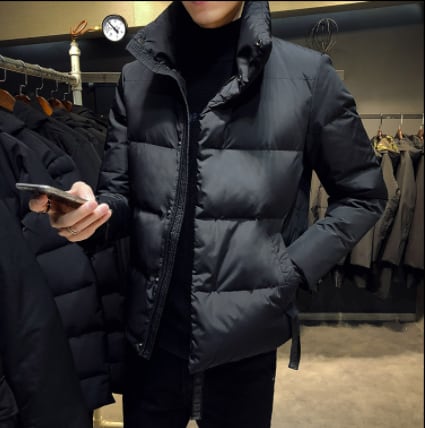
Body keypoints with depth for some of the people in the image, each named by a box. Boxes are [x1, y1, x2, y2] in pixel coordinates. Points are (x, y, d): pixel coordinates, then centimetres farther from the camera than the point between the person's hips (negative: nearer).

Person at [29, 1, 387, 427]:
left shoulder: (306, 73, -5)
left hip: (244, 338, -2)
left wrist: (293, 269, -8)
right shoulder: (137, 77, 4)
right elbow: (120, 195, 6)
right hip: (150, 336, 3)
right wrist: (91, 211, -16)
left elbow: (363, 194, 2)